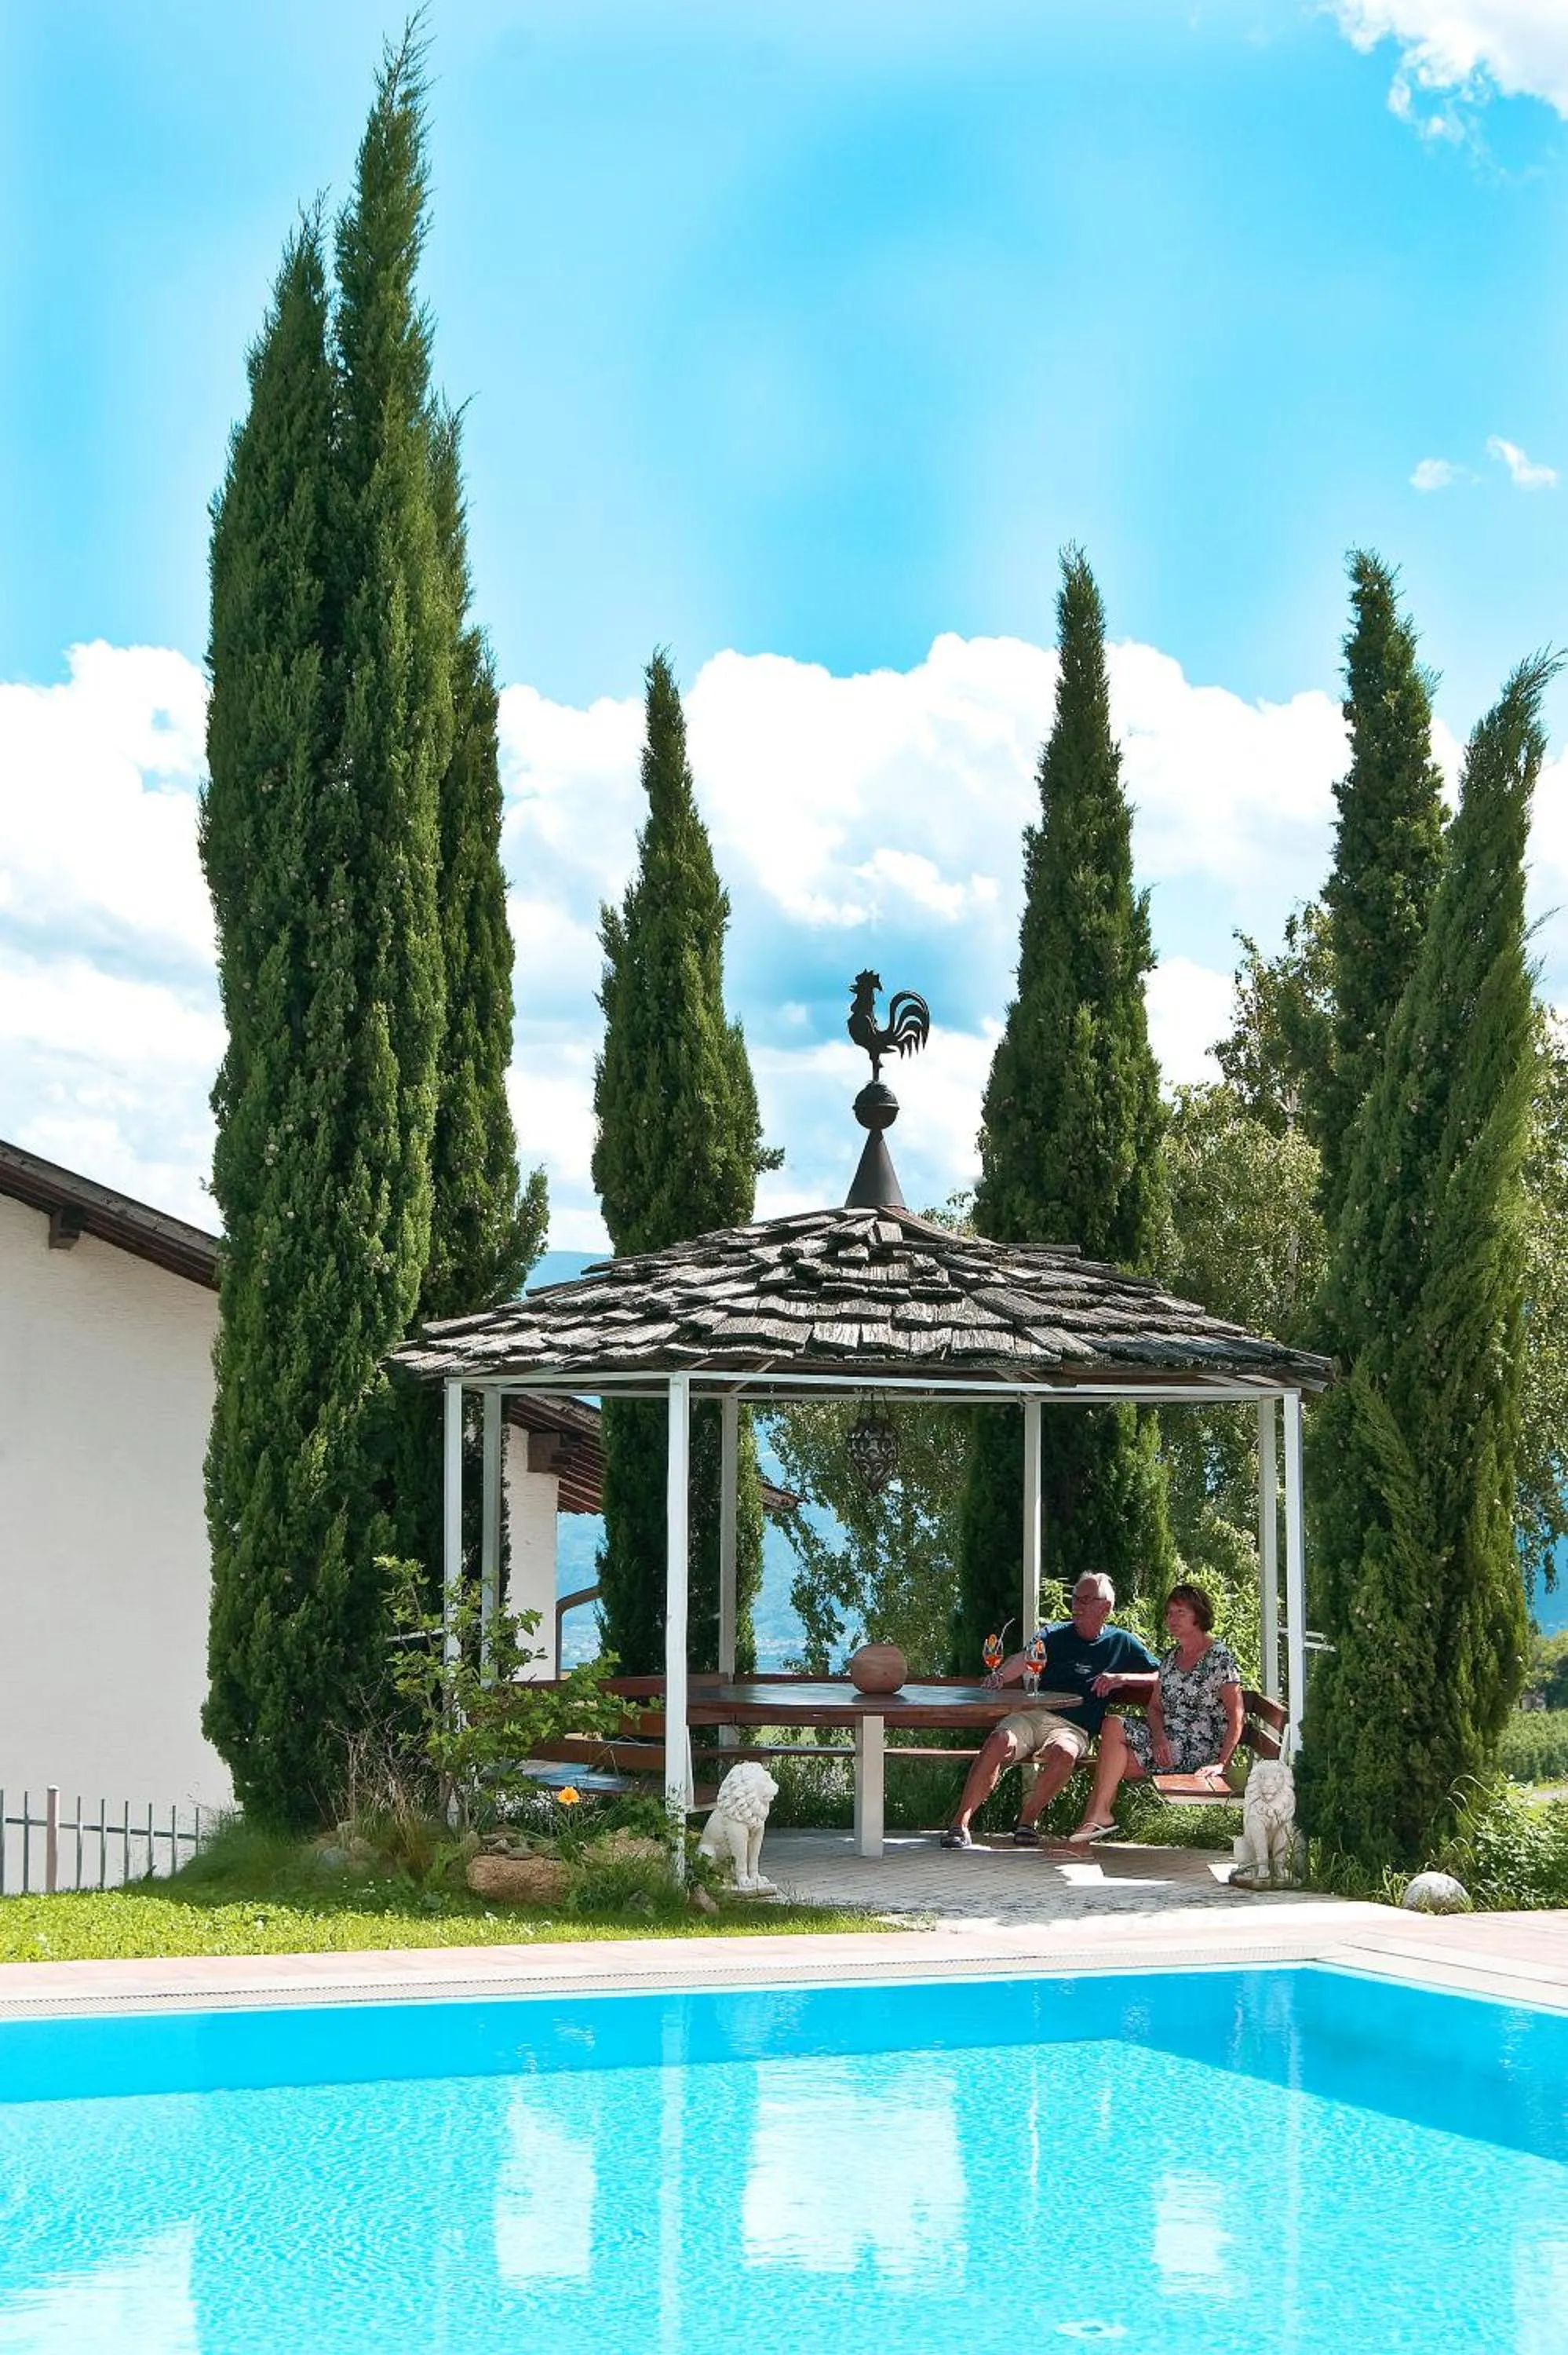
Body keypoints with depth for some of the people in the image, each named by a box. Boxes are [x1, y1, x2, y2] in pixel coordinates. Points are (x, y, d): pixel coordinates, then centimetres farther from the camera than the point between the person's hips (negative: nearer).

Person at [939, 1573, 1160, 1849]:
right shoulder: (1055, 1635, 17)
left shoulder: (1122, 1643, 16)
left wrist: (1122, 1678, -7)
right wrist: (1000, 1675, -24)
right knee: (999, 1741, -30)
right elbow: (1024, 1659, -2)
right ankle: (960, 1824, -30)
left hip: (1074, 1728, -1)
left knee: (1064, 1753, -37)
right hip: (1034, 1713, 1)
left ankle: (1027, 1820, -18)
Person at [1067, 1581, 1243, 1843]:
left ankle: (1099, 1814, -16)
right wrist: (1159, 1738, -10)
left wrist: (1221, 1763, -21)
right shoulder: (1171, 1657, 16)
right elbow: (1155, 1707, 12)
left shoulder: (1220, 1657, -6)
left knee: (1113, 1727, -21)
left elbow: (1236, 1716, -11)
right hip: (1167, 1738, 7)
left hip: (1199, 1748, -7)